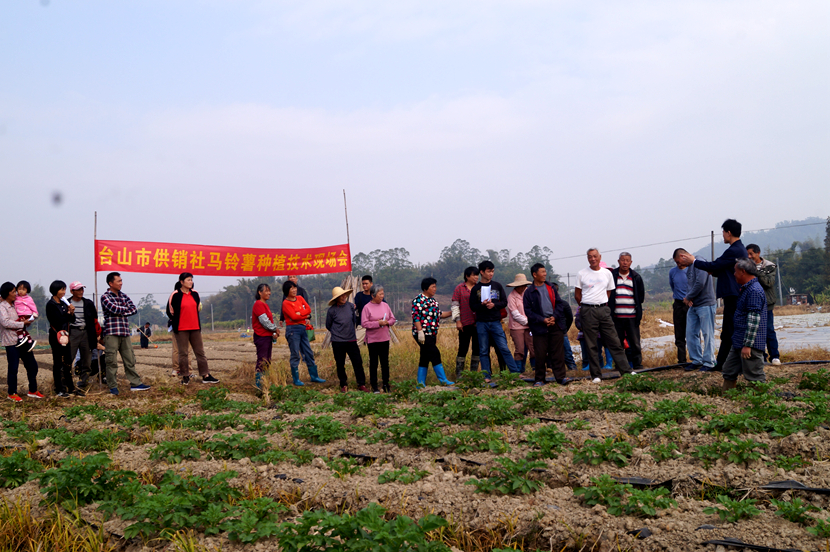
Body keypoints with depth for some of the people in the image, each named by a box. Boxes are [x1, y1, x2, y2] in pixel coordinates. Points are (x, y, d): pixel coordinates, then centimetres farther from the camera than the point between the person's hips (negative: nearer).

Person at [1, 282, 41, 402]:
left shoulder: (15, 305, 15)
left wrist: (28, 321, 3)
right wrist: (22, 323, -18)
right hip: (11, 341, -8)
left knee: (32, 365, 9)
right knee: (13, 367, -2)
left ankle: (33, 390, 21)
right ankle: (12, 393, 11)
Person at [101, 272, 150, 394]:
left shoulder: (124, 296, 16)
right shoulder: (105, 296, -1)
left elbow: (134, 309, 3)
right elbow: (114, 308, -17)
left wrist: (120, 313, -10)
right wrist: (126, 309, 1)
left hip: (125, 333, 6)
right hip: (111, 333, -6)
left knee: (130, 359, 7)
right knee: (112, 361, -2)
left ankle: (135, 383, 13)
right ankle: (113, 386, 5)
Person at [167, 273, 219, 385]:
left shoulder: (195, 294, 8)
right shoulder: (175, 295, -7)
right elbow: (170, 311, 2)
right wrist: (176, 321, 10)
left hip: (195, 328, 5)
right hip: (181, 329, -5)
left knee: (200, 352, 5)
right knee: (183, 353, 1)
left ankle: (206, 376, 8)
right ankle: (185, 377, 10)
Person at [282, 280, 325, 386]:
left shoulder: (300, 298, 12)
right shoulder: (286, 303, -6)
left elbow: (308, 309, 1)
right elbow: (294, 316, -17)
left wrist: (299, 313, -13)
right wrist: (305, 316, -6)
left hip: (303, 328, 6)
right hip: (293, 329, -6)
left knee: (308, 353, 10)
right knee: (295, 354, -3)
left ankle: (314, 376, 18)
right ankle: (296, 379, 5)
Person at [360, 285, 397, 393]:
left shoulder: (385, 305, 6)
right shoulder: (367, 307, -8)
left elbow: (393, 319, 11)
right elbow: (364, 323, -14)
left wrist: (387, 322, -10)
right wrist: (378, 323, -20)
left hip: (385, 338, 4)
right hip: (372, 339, -4)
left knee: (385, 362, 9)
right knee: (373, 363, 4)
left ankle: (386, 384, 18)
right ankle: (374, 385, 14)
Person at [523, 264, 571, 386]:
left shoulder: (551, 288, 11)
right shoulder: (529, 293, 0)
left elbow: (560, 303, 10)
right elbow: (528, 311, -3)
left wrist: (554, 317, -6)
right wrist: (543, 320, -12)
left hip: (556, 325, 3)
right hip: (540, 328, -3)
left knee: (558, 352, 2)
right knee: (540, 354, 0)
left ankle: (560, 377, 6)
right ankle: (539, 379, 11)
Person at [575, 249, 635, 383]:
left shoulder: (607, 273, 8)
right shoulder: (581, 274, 2)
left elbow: (609, 292, 17)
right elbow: (577, 294, 8)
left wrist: (602, 304, 12)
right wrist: (585, 306, 8)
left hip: (603, 310, 2)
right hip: (588, 311, -2)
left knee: (614, 341, 1)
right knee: (591, 345, 1)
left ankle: (626, 370, 8)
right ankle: (596, 376, 7)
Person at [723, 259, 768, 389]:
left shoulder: (754, 290, -18)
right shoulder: (746, 289, 16)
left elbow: (754, 320, -23)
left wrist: (747, 344, -24)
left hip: (750, 344, -11)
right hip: (738, 343, 11)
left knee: (754, 377, -3)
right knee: (729, 372, 13)